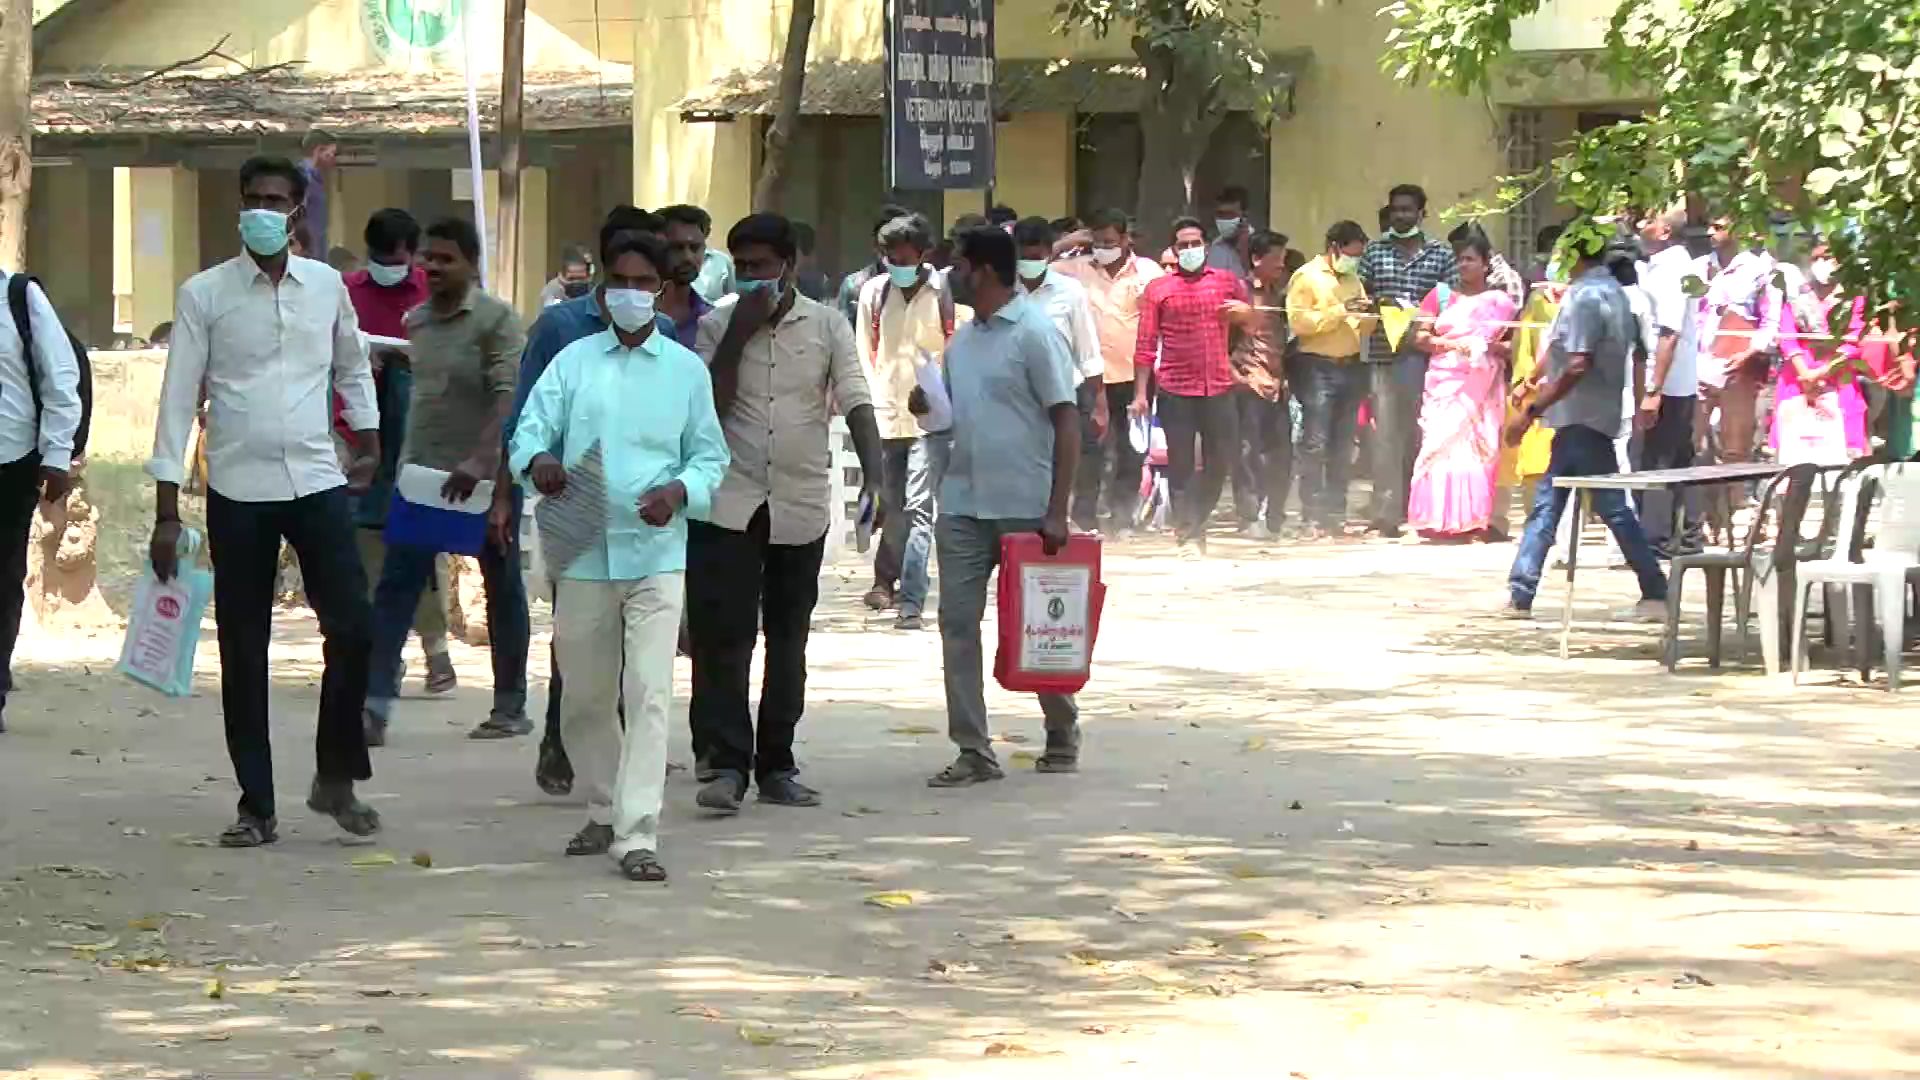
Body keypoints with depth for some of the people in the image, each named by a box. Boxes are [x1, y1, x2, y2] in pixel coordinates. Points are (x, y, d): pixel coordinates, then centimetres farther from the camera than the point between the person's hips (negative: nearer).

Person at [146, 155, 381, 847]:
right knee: (243, 653, 2)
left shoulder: (326, 286, 5)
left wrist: (368, 440, 18)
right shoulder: (205, 294, -2)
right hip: (238, 491, -2)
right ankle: (257, 807, 10)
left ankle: (336, 776, 13)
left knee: (352, 629, -7)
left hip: (318, 483, 2)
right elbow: (179, 399, -3)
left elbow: (352, 368, 22)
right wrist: (166, 510, -6)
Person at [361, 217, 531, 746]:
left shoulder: (497, 319, -9)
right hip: (422, 473, 6)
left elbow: (509, 397, -19)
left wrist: (479, 461, -30)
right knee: (395, 588, -4)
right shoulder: (416, 321, 11)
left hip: (485, 477, -6)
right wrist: (407, 460, 16)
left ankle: (510, 707, 18)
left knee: (502, 590, 8)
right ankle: (375, 707, -8)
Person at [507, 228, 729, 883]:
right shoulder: (573, 362, 8)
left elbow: (710, 456, 9)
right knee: (584, 697, 12)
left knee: (648, 694, -11)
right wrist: (537, 461, -24)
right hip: (583, 553, 2)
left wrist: (680, 491, -12)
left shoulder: (686, 370, 7)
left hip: (656, 553, -2)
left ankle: (638, 836, -13)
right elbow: (531, 428, 0)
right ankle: (604, 813, 31)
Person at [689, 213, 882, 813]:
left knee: (788, 640, 9)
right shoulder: (716, 326, 3)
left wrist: (875, 477, -19)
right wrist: (737, 335, -11)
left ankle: (776, 765, 17)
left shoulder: (827, 326, 4)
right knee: (722, 638, -10)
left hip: (802, 506, 1)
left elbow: (856, 403, -4)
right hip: (728, 505, -1)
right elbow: (707, 409, -5)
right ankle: (726, 764, -10)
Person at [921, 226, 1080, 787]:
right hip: (963, 504, 7)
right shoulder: (963, 338, 12)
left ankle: (1063, 735, 25)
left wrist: (1057, 511, -17)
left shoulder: (1034, 332, -9)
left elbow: (1067, 422, -12)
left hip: (1024, 506, -6)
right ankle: (973, 751, 3)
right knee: (957, 622, 0)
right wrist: (929, 404, 1)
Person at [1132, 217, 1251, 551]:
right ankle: (1186, 533, 8)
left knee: (1222, 461, 7)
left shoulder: (1227, 282, 9)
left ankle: (1195, 521, 27)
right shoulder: (1158, 290, 2)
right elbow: (1146, 345, 0)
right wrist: (1140, 393, -6)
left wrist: (1245, 310, -2)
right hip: (1175, 390, -2)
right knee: (1180, 466, 0)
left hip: (1219, 387, 3)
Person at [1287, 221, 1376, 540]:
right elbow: (1298, 321, -14)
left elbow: (1363, 329, 24)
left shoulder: (1353, 280, 20)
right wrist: (1339, 311, -17)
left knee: (1342, 447, 6)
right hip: (1318, 367, -7)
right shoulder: (1306, 277, -2)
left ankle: (1336, 515, 10)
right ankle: (1312, 518, -12)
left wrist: (1367, 315, 2)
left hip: (1351, 367, 7)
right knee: (1315, 444, -11)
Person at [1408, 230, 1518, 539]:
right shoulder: (1441, 295, 10)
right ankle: (1439, 520, -9)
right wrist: (1452, 345, -11)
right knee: (1442, 444, -8)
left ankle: (1473, 519, -4)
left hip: (1482, 387, 0)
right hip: (1446, 383, 0)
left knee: (1479, 449, -6)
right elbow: (1421, 336, 4)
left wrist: (1490, 347, -14)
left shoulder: (1500, 301, 8)